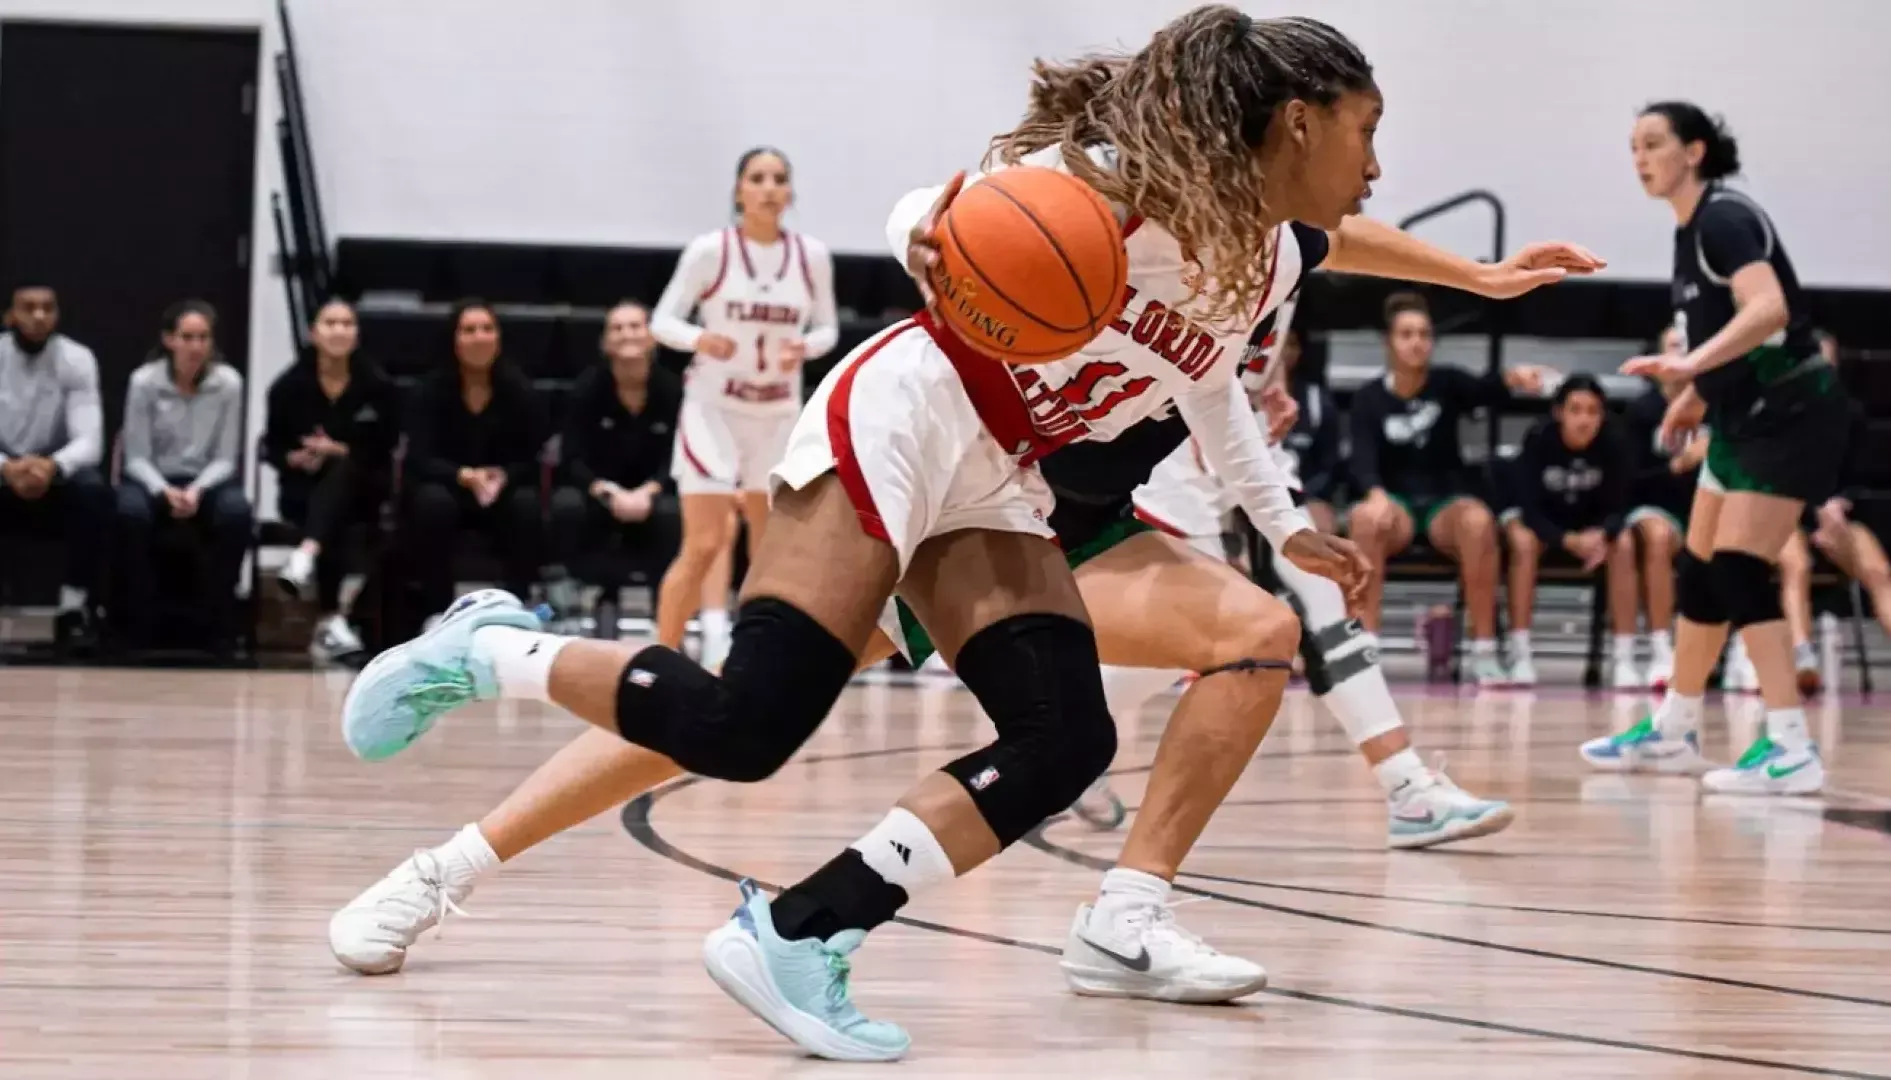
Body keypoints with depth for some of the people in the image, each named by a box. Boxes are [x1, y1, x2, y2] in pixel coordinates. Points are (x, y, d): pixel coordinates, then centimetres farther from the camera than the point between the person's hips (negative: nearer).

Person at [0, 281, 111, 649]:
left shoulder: (77, 360, -8)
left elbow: (90, 441, -18)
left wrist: (53, 466, -40)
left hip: (55, 480, 0)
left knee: (94, 491, -32)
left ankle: (75, 608, -19)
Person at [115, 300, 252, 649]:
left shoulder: (229, 382, -8)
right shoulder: (144, 381, -10)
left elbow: (225, 458, -4)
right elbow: (137, 457, -7)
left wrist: (197, 491, -23)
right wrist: (165, 492, -26)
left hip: (207, 480, 1)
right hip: (154, 479, -1)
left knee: (237, 513, -33)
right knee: (131, 512, -35)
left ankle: (218, 620, -17)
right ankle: (134, 620, -18)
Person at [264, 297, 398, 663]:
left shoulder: (377, 384, -3)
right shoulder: (289, 385, -2)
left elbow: (383, 450, -3)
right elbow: (273, 448, 5)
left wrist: (340, 451, -17)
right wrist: (297, 458, -16)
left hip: (360, 488, 0)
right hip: (303, 488, 0)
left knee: (341, 471, -37)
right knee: (332, 527, -34)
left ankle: (306, 555, -56)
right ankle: (331, 620, -38)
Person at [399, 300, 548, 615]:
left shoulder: (520, 391, -9)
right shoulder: (430, 391, -11)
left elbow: (534, 459, -9)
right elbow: (419, 459, -18)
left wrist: (504, 477, -31)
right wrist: (465, 476, -36)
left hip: (505, 491, 1)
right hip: (448, 487, -1)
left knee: (527, 504, -32)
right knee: (433, 502, -35)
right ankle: (438, 610, -23)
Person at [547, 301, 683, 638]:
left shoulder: (673, 389, -12)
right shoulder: (588, 387, -12)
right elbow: (573, 459, -14)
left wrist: (646, 493, -31)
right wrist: (609, 493, -32)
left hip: (651, 496, -1)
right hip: (600, 495, 1)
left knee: (671, 513, -37)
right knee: (567, 506, -34)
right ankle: (606, 599, -10)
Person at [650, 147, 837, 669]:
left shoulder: (812, 256, -2)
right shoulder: (709, 250, -11)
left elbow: (827, 327, 9)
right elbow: (662, 319, -6)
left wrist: (805, 347, -14)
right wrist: (699, 339, -26)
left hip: (780, 413, 4)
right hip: (713, 407, -4)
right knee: (704, 545, -14)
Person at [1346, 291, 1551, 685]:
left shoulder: (1447, 383, -1)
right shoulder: (1369, 399, -2)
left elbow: (1484, 392, -23)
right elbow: (1362, 459, -15)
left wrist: (1512, 380, -47)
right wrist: (1376, 494, -38)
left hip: (1447, 501, 0)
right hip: (1396, 503, 0)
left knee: (1478, 519, -36)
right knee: (1364, 518, -36)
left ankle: (1484, 651, -31)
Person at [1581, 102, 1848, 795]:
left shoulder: (1725, 219, -18)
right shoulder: (1692, 229, 11)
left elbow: (1769, 308, -34)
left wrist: (1691, 366, -44)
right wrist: (1699, 392, 27)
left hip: (1790, 414, -10)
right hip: (1745, 418, 10)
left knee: (1738, 571, -17)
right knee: (1699, 574, 14)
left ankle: (1791, 750, -18)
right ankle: (1673, 732, 25)